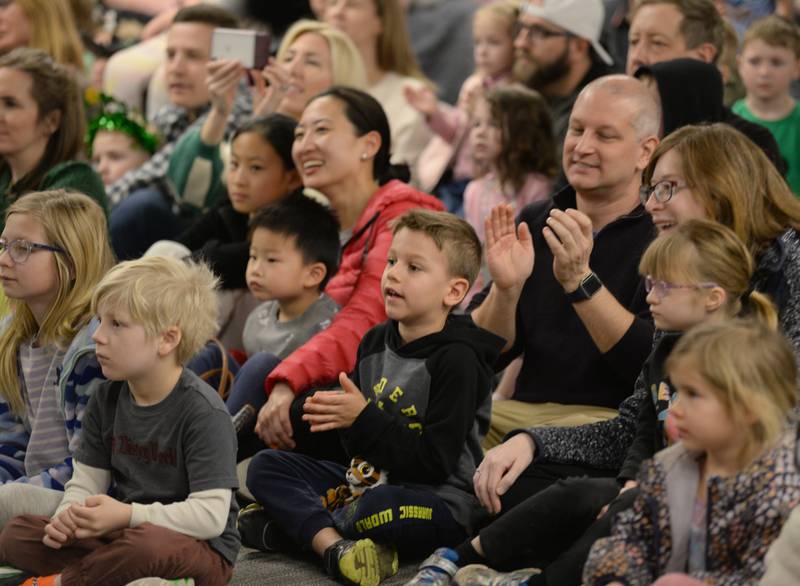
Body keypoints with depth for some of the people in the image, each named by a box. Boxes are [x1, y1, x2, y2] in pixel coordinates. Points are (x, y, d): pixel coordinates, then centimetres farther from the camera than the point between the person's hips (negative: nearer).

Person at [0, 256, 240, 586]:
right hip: (120, 536, 7)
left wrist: (129, 516, -28)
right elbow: (86, 481, 7)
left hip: (200, 549, -7)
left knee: (147, 546, -41)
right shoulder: (106, 400, 6)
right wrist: (69, 515, -16)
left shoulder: (202, 411, -17)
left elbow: (211, 515, -22)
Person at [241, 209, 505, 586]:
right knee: (265, 466, -2)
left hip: (442, 501, -8)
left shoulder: (457, 359, -14)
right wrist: (337, 417, -11)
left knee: (382, 506, -40)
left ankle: (297, 522, -11)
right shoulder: (375, 342, 8)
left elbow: (435, 463, -20)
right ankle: (332, 545, -26)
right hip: (372, 480, 8)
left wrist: (364, 418, -22)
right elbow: (361, 447, 13)